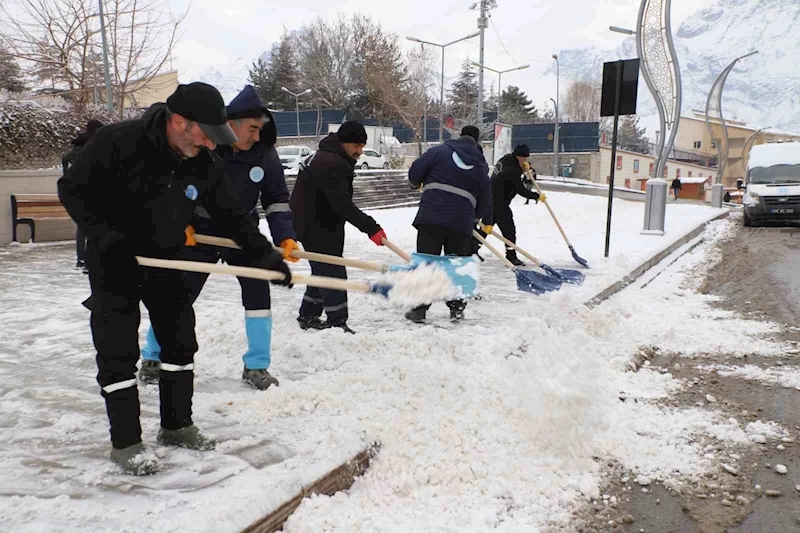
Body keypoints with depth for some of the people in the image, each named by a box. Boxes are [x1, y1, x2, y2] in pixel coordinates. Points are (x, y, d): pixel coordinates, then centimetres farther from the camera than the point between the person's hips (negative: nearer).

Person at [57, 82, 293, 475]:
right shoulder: (117, 142, -23)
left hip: (163, 260, 6)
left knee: (180, 339, 9)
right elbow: (72, 189, -15)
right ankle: (125, 442, 9)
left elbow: (231, 215, -1)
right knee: (118, 350, -4)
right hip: (113, 262, -5)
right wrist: (107, 237, -23)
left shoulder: (204, 165, -9)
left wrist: (265, 255, -7)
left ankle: (176, 425, 24)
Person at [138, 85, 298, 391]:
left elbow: (277, 200, -5)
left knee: (257, 288, -10)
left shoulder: (265, 153, -14)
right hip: (199, 231, -2)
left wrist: (285, 237, -16)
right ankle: (153, 357, 24)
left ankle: (256, 366, 4)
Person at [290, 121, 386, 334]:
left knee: (323, 271, 19)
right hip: (316, 229, -11)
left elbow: (339, 201, 21)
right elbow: (343, 204, -30)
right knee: (333, 273, -6)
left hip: (322, 226, 11)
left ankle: (307, 316, 30)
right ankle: (336, 323, 0)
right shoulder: (331, 164, -23)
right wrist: (371, 228, -31)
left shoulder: (333, 159, 13)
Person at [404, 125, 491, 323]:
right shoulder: (481, 165, 14)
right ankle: (456, 307, 19)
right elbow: (486, 199, 16)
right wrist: (477, 218, 33)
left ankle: (419, 308, 3)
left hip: (431, 217, -2)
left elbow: (415, 172, 2)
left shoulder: (439, 151, 4)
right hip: (462, 222, 2)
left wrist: (417, 183, 24)